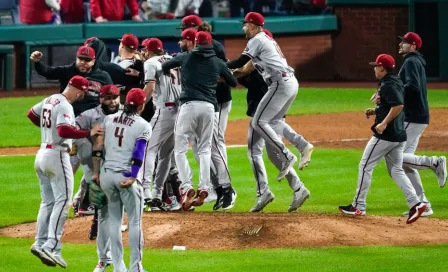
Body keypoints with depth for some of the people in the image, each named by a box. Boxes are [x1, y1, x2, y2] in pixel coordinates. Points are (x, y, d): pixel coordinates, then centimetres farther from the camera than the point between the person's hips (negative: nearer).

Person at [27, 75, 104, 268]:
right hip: (57, 155, -9)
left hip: (42, 154, 9)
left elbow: (32, 114, 26)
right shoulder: (65, 106, -17)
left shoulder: (49, 100, 11)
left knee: (48, 201, 15)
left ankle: (41, 243, 10)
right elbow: (64, 131, -31)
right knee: (63, 200, -10)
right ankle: (52, 246, -20)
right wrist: (88, 133, -29)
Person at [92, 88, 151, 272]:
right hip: (126, 176, -4)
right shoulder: (143, 126, -3)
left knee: (114, 221, 12)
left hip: (106, 174, 4)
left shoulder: (109, 119, 10)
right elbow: (138, 153, -12)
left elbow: (98, 146, 5)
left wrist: (96, 172, 9)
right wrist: (132, 178, -18)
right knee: (134, 222, 4)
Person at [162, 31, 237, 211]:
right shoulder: (218, 62, 12)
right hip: (209, 106, 3)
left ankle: (187, 187, -14)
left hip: (189, 105, -3)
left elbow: (164, 66, 20)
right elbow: (233, 82, 21)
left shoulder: (186, 57, 9)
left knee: (180, 148, 2)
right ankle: (203, 188, -1)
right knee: (205, 149, 13)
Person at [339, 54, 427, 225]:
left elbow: (398, 106, -28)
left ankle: (358, 206, 7)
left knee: (365, 166, 2)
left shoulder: (387, 86, -15)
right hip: (399, 135, 10)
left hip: (385, 134, -10)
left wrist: (384, 123, -26)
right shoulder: (397, 83, 15)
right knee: (396, 170, 10)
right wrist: (375, 112, 14)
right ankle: (415, 203, -5)